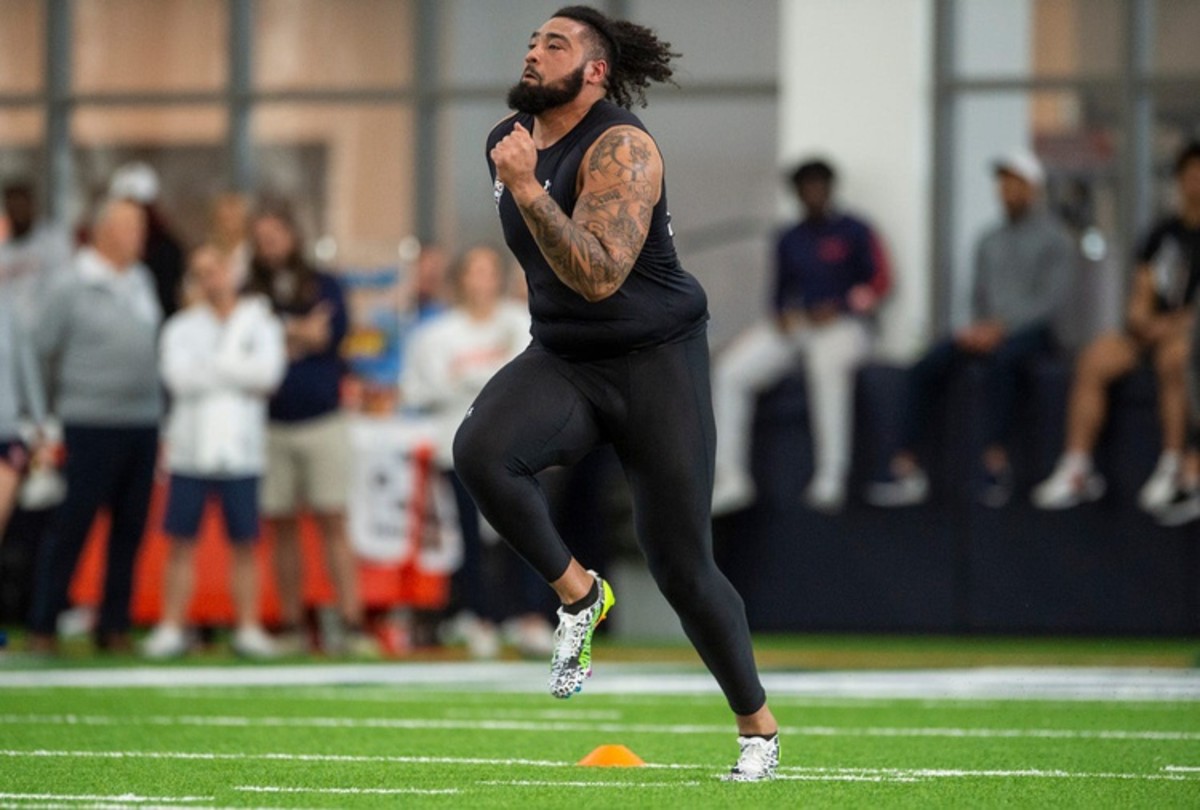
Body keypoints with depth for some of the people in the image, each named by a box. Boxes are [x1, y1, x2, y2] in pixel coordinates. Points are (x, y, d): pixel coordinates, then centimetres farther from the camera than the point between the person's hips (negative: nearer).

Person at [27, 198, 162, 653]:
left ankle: (115, 624, 14)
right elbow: (42, 351, -1)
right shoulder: (73, 288, -7)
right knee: (72, 526, -4)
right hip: (92, 424, -6)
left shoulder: (142, 282, 11)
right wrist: (64, 397, 6)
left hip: (143, 423, 6)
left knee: (130, 529, 7)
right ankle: (42, 626, 2)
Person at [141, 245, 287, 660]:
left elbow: (267, 374, -9)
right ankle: (171, 629, 3)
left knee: (245, 544, 1)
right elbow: (179, 377, -8)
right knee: (182, 543, 0)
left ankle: (248, 628, 6)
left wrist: (213, 366, -8)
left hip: (241, 450, 0)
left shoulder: (259, 322, 8)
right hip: (190, 449, 0)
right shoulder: (181, 327, 9)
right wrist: (238, 372, -6)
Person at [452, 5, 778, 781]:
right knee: (480, 450, -28)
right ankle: (578, 595, -6)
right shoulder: (508, 139, 3)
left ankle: (759, 728, 17)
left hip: (657, 362, -5)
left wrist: (527, 189, -38)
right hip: (562, 358, 6)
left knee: (681, 565, -3)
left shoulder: (620, 148, -20)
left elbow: (599, 276, -33)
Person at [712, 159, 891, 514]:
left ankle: (831, 479, -40)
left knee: (827, 365, -41)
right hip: (792, 325, 5)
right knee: (730, 372, -18)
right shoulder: (789, 240, 19)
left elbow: (879, 283, 0)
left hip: (841, 324, -5)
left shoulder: (854, 232, 5)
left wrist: (837, 309, -13)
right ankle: (730, 479, -17)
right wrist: (781, 314, -3)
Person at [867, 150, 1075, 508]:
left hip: (1030, 330, -6)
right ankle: (905, 467, -27)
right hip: (988, 331, 6)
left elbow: (1053, 299, -7)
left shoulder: (1053, 239, 4)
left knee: (999, 360, -41)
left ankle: (996, 462, -41)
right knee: (926, 367, -22)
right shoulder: (989, 242, 23)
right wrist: (976, 328, -1)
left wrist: (1000, 328, -17)